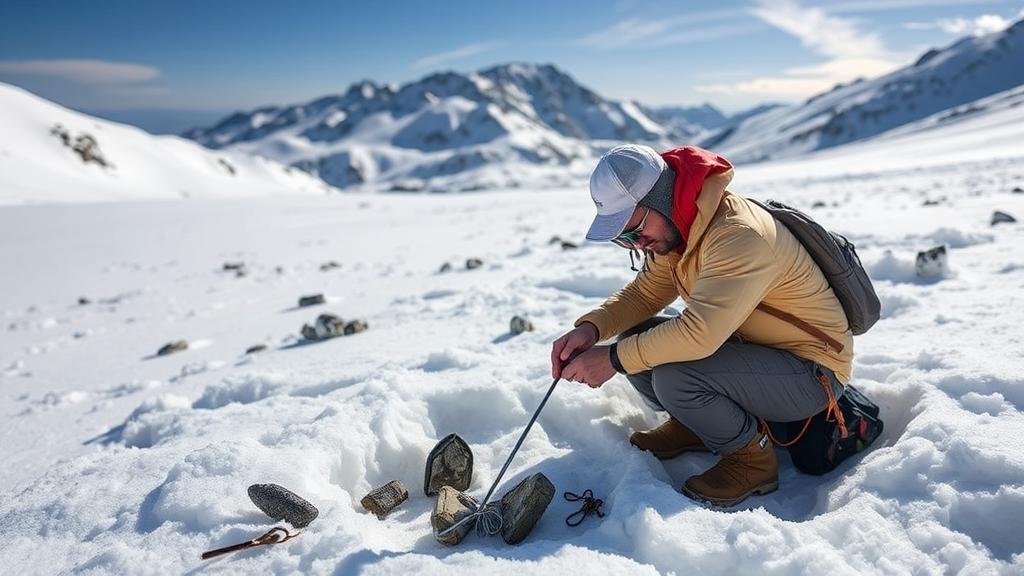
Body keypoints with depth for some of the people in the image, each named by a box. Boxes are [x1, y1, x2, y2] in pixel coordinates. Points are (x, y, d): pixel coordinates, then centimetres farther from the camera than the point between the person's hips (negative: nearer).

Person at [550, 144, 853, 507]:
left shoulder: (738, 236, -31)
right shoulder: (673, 230, -2)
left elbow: (699, 332, -38)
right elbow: (644, 292, 4)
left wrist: (614, 359, -28)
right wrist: (591, 328, -15)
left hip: (812, 371, -8)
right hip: (751, 345, 8)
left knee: (674, 377, -30)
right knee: (636, 338, -6)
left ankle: (752, 457, -4)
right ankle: (691, 424, 14)